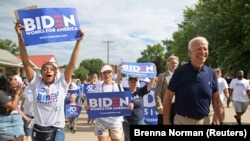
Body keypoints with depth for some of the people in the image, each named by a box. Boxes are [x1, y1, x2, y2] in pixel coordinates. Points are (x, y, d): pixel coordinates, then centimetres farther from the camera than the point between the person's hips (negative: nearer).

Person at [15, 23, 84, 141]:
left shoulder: (61, 84, -3)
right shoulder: (36, 83, -2)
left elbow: (72, 64, -9)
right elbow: (25, 62, -8)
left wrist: (79, 40, -14)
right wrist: (20, 36, -15)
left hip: (57, 131, -1)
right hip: (38, 131, 1)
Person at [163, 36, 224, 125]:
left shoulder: (211, 73, 0)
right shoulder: (180, 72, -10)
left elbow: (216, 100, 5)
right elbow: (168, 98, -8)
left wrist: (222, 122, 1)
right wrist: (166, 122, -12)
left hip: (205, 120, 4)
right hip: (183, 120, -3)